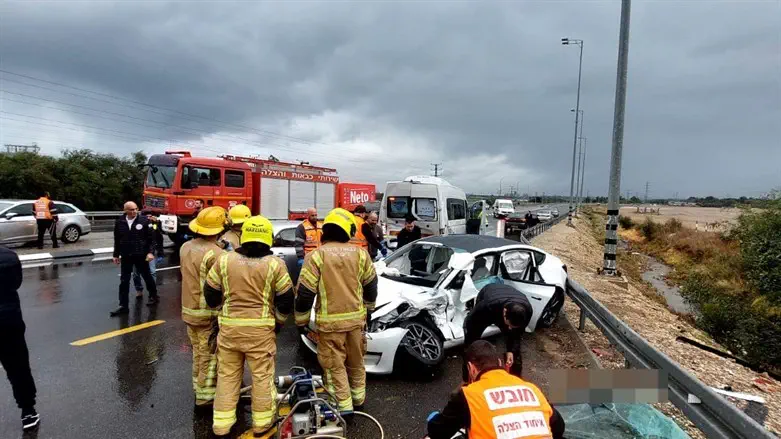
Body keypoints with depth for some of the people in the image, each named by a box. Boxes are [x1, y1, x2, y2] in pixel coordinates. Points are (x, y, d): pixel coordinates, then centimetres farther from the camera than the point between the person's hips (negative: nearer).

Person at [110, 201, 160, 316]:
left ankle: (153, 296, 32)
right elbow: (117, 240, 9)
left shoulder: (144, 220, -8)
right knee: (124, 281, 4)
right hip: (126, 256, 3)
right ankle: (123, 305, 11)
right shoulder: (119, 222, 1)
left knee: (147, 277, 12)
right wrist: (116, 255, 11)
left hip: (141, 255, -3)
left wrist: (150, 252, -14)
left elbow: (151, 238, -7)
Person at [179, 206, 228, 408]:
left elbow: (185, 274, 11)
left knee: (198, 352, 23)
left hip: (188, 310, 8)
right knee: (209, 356, 5)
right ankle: (205, 395, 14)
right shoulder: (215, 253, -24)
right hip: (208, 313, -8)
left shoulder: (185, 247, 3)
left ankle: (199, 386, 37)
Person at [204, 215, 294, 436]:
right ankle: (262, 422, 24)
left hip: (229, 326, 3)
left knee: (227, 375, 17)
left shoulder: (224, 260, -2)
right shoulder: (275, 264, -9)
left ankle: (222, 423, 28)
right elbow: (285, 300, -5)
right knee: (262, 376, 11)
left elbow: (211, 294, 5)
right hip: (261, 329, -2)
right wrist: (278, 322, 11)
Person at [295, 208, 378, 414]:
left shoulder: (316, 256, -11)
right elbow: (371, 286, 9)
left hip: (330, 322, -4)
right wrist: (368, 309, 24)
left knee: (335, 365, 9)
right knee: (356, 362, 20)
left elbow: (305, 293, -11)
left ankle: (344, 406, 13)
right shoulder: (360, 253, 0)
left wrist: (301, 321, 2)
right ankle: (358, 399, 35)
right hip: (356, 318, 4)